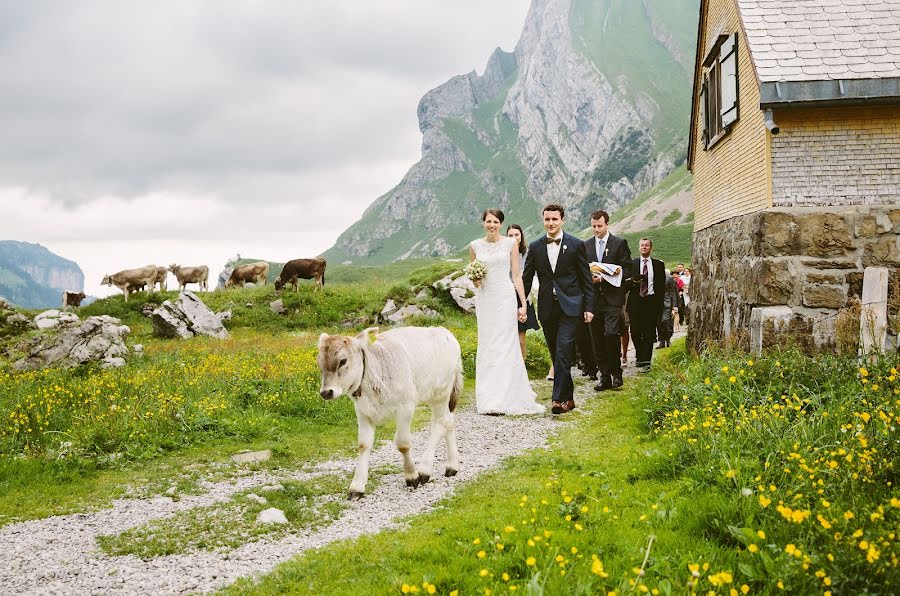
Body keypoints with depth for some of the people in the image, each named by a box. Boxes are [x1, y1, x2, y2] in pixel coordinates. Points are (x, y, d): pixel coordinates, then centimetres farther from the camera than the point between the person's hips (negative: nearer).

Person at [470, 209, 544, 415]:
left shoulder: (510, 244, 1)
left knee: (504, 344, -6)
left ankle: (502, 399, -4)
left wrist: (523, 304, -4)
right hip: (484, 299, 3)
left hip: (505, 297, -3)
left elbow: (516, 276, 1)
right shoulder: (475, 246, 7)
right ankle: (488, 397, 10)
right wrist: (474, 281, -5)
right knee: (486, 345, 4)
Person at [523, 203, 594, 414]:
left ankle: (559, 398, -15)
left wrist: (589, 307, -2)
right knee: (556, 355, 8)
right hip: (547, 308, 4)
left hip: (569, 307, -3)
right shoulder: (535, 247, 7)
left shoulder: (576, 245, 0)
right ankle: (568, 397, 19)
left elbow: (586, 278, 2)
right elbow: (527, 278, 10)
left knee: (563, 351, -14)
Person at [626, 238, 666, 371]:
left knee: (649, 332, -3)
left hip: (651, 301, 0)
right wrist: (633, 281, -15)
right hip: (636, 300, 0)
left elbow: (662, 285, 8)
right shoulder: (632, 263, 9)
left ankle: (645, 361, -1)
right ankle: (640, 354, 20)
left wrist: (659, 302, -1)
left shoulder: (658, 264, 10)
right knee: (635, 331, -4)